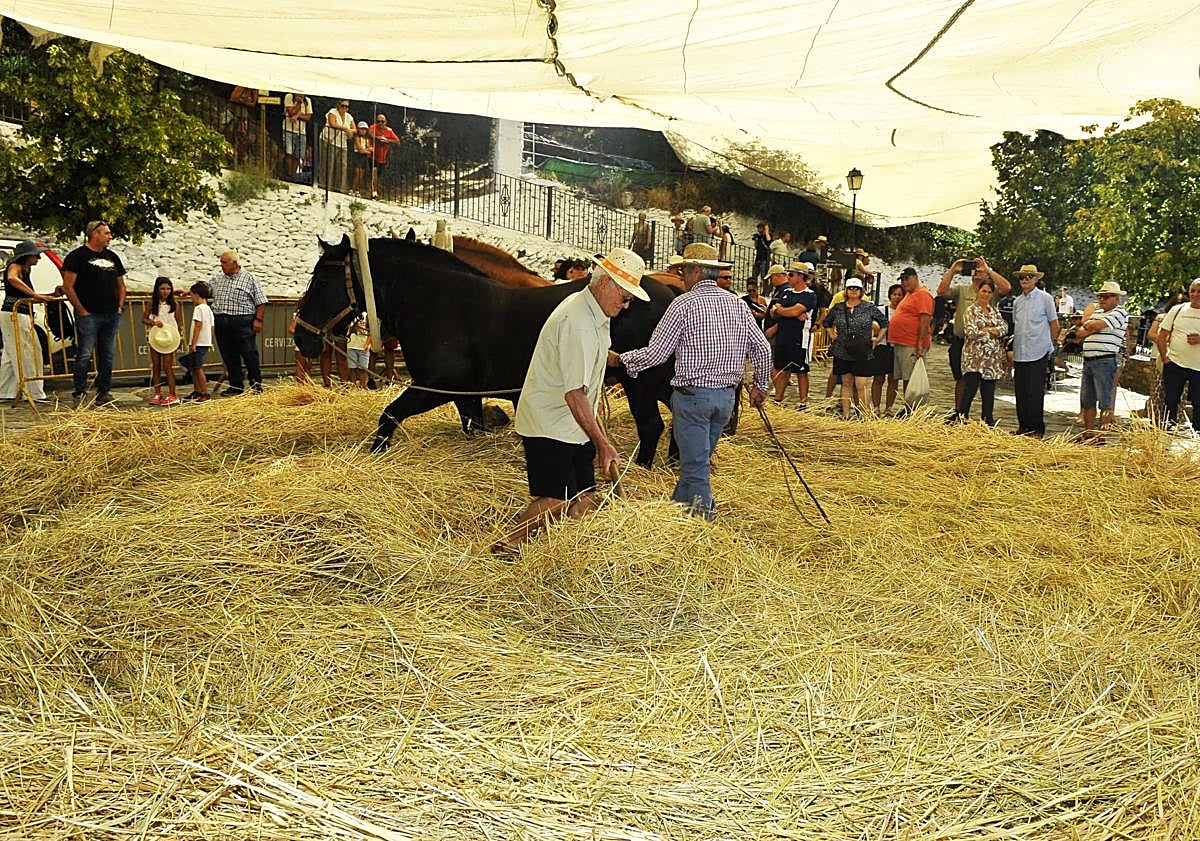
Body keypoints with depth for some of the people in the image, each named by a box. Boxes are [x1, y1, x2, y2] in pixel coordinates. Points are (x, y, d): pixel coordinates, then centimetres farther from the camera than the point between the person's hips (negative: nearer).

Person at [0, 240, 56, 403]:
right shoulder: (15, 267, -8)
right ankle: (35, 393, -5)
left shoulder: (25, 271, 19)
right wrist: (36, 295, -33)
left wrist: (50, 297, 13)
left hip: (21, 316, 10)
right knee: (27, 353, -8)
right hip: (14, 315, -10)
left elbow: (28, 298, 21)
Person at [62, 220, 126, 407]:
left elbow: (121, 284, 25)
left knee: (107, 356, 8)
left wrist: (120, 306, 11)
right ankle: (80, 394, -1)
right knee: (84, 355, -6)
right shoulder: (78, 256, -3)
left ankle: (104, 393, 15)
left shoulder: (112, 256, 17)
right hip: (89, 315, -6)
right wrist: (81, 310, -12)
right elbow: (68, 286, -8)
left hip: (112, 316, 6)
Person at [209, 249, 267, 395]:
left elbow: (260, 302, -2)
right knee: (229, 356, 8)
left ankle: (256, 382, 10)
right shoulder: (217, 279, 15)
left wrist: (258, 320, -10)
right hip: (221, 322, 5)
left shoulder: (250, 279, 1)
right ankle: (236, 385, 17)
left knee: (249, 353, -3)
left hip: (243, 322, -5)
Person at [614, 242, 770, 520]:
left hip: (692, 395, -6)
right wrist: (760, 385, 21)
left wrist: (620, 359, 4)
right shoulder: (737, 304, 7)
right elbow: (762, 348, 8)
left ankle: (703, 517, 3)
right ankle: (677, 506, 32)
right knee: (698, 457, 19)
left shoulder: (683, 304, -9)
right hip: (727, 396, 6)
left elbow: (656, 353, -10)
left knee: (696, 464, 1)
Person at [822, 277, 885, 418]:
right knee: (846, 384, 8)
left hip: (862, 354, -2)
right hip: (842, 353, 2)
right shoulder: (837, 308, 6)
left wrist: (878, 338, 6)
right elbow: (826, 322, 22)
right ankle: (846, 414, 13)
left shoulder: (869, 307, 0)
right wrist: (832, 335, 12)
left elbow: (884, 322, 10)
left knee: (860, 385, -5)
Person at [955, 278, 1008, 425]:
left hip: (992, 359, 6)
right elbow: (970, 332, -15)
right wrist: (991, 332, -5)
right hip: (975, 358, -6)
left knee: (989, 393, 9)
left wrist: (988, 330, -11)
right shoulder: (971, 310, -2)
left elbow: (1004, 326, 5)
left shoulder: (994, 310, 16)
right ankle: (960, 419, -9)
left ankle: (988, 422, 16)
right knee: (969, 391, -11)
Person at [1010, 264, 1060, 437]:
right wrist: (1014, 349, 14)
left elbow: (1054, 325, 3)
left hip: (1038, 354, -5)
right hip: (1019, 354, 5)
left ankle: (1036, 429, 5)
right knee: (1020, 392, 8)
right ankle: (1023, 426, 17)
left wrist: (1048, 345, 7)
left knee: (1035, 393, -3)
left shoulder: (1045, 298, -2)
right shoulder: (1017, 301, 14)